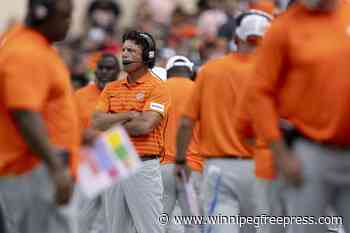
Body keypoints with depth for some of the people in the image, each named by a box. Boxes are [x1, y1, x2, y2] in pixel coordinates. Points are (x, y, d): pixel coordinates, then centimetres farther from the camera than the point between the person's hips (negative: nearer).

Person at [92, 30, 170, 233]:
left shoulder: (157, 88, -5)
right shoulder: (112, 88, 14)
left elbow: (145, 126, -18)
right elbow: (96, 123, 2)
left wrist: (112, 124, -4)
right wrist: (129, 115, -9)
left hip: (144, 168, -7)